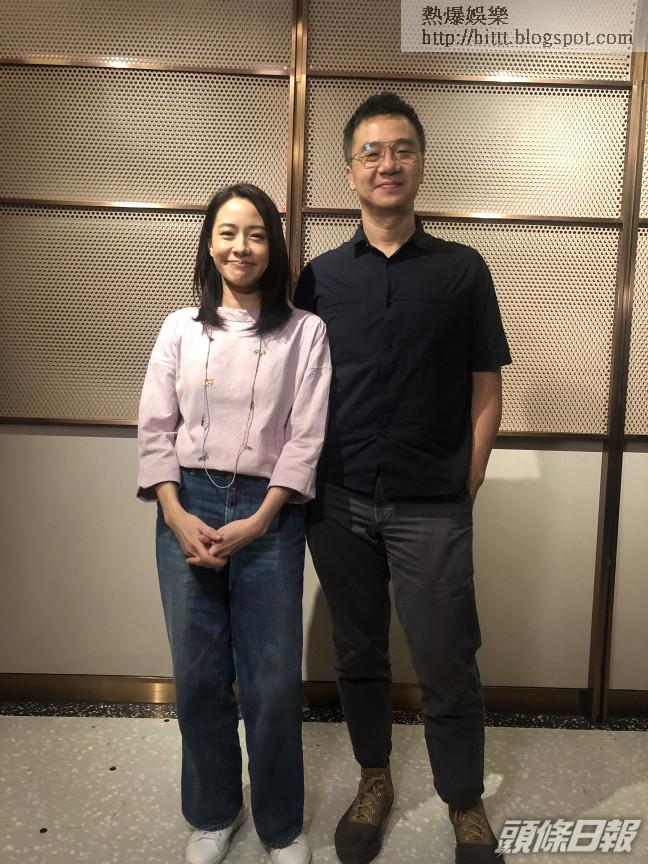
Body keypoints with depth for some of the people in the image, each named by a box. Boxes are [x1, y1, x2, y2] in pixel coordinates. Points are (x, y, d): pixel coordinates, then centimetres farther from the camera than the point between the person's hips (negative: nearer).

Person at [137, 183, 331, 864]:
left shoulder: (304, 330, 1)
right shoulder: (180, 328, 8)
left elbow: (306, 436, -4)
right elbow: (155, 428, 4)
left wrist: (258, 522, -11)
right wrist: (176, 515, -8)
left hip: (268, 512, -2)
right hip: (187, 509, 2)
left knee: (273, 683, 4)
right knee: (198, 676, 11)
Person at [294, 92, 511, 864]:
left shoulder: (462, 270, 2)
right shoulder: (319, 277, 6)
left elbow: (485, 394, 2)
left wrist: (465, 491, -3)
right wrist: (308, 489, 1)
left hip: (431, 509, -2)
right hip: (339, 503, 2)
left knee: (447, 667, 7)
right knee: (358, 655, 16)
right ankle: (373, 781, 39)